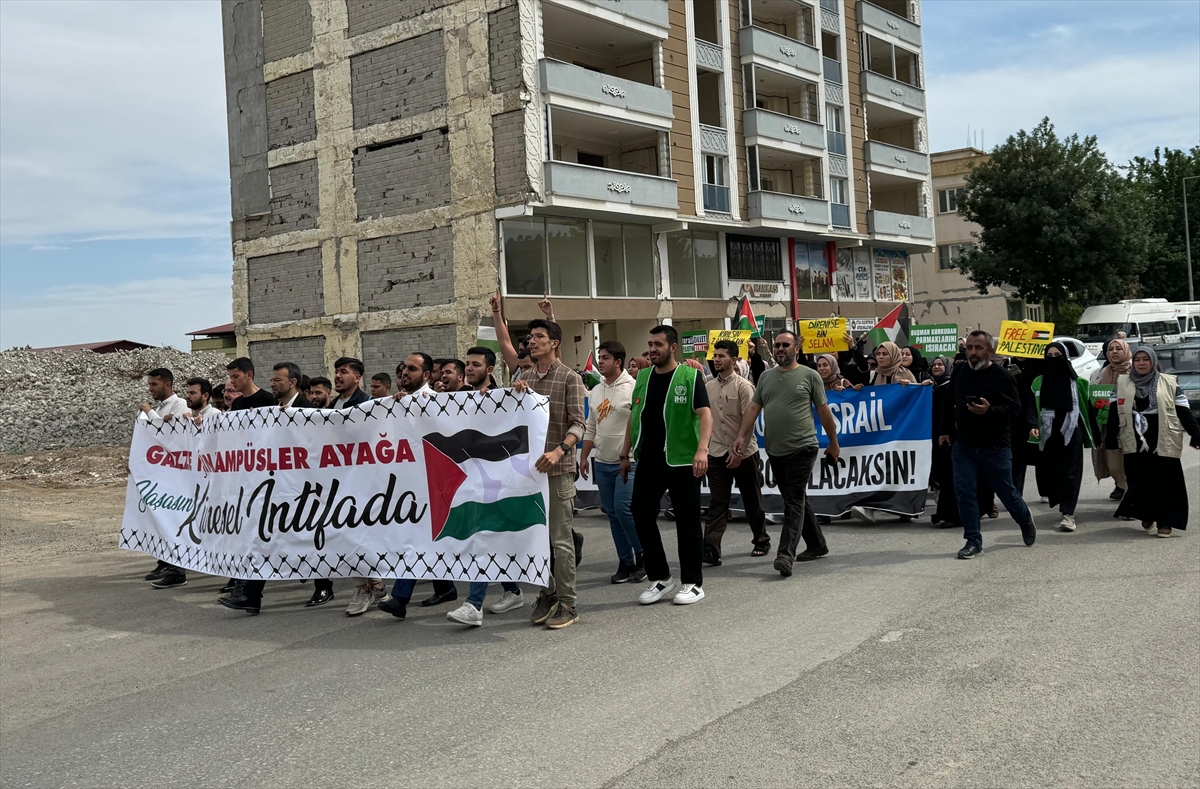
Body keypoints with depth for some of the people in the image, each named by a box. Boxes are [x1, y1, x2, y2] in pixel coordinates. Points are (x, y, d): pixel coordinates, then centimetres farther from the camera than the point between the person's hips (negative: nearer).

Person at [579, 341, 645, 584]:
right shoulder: (595, 391, 12)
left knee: (623, 509, -14)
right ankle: (626, 562, 17)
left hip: (629, 462, -7)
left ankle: (643, 556, 5)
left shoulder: (633, 388, -10)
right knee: (612, 512, 8)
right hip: (602, 463, 7)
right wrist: (584, 456, 15)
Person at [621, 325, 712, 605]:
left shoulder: (690, 376, -6)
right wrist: (626, 454, 14)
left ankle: (693, 583, 14)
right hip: (648, 461, 5)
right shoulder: (642, 377, 10)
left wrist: (702, 449, -28)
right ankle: (660, 578, 20)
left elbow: (705, 414, -14)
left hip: (682, 461, -5)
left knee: (687, 521, 3)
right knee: (641, 516, 5)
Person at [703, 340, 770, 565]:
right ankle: (711, 550, -11)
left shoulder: (743, 386, -9)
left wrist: (738, 451, -18)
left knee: (752, 502, 11)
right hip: (717, 453, 4)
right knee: (717, 504, -4)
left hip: (743, 453, -3)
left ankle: (761, 541, 28)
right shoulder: (709, 387, 6)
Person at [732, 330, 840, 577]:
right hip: (775, 451, 6)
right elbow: (753, 408, 6)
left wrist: (834, 444, 5)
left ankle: (786, 554, -17)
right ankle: (817, 544, 29)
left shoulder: (809, 376, -1)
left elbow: (824, 411, 2)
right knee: (797, 500, 15)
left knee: (794, 502, -11)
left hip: (802, 448, -6)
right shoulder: (766, 376, 11)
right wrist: (742, 436, -6)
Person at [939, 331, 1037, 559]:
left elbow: (1016, 409, -15)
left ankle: (1026, 521, 41)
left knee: (1006, 492, 11)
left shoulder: (1001, 377, -13)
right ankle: (973, 541, 8)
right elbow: (950, 403, 15)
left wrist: (990, 411, -30)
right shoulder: (960, 371, 2)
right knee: (964, 493, -3)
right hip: (963, 446, 4)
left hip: (995, 447, -4)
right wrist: (946, 430, 15)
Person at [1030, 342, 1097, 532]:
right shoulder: (1039, 382, 7)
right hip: (1048, 434, 2)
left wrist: (1094, 433, 4)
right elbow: (1033, 407, 1)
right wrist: (1032, 426, -17)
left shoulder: (1076, 382, 5)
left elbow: (1087, 407, 7)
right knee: (1048, 471, 2)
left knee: (1069, 472, -6)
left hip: (1071, 433, -2)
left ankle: (1068, 514, -9)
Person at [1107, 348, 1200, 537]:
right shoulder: (1122, 383, 9)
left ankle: (1165, 521, 8)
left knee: (1164, 482, -1)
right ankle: (1146, 514, 25)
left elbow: (1183, 411, 4)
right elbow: (1114, 412, 9)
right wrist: (1111, 441, 6)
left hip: (1163, 443, -1)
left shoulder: (1169, 383, 4)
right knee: (1137, 482, 3)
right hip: (1135, 443, 2)